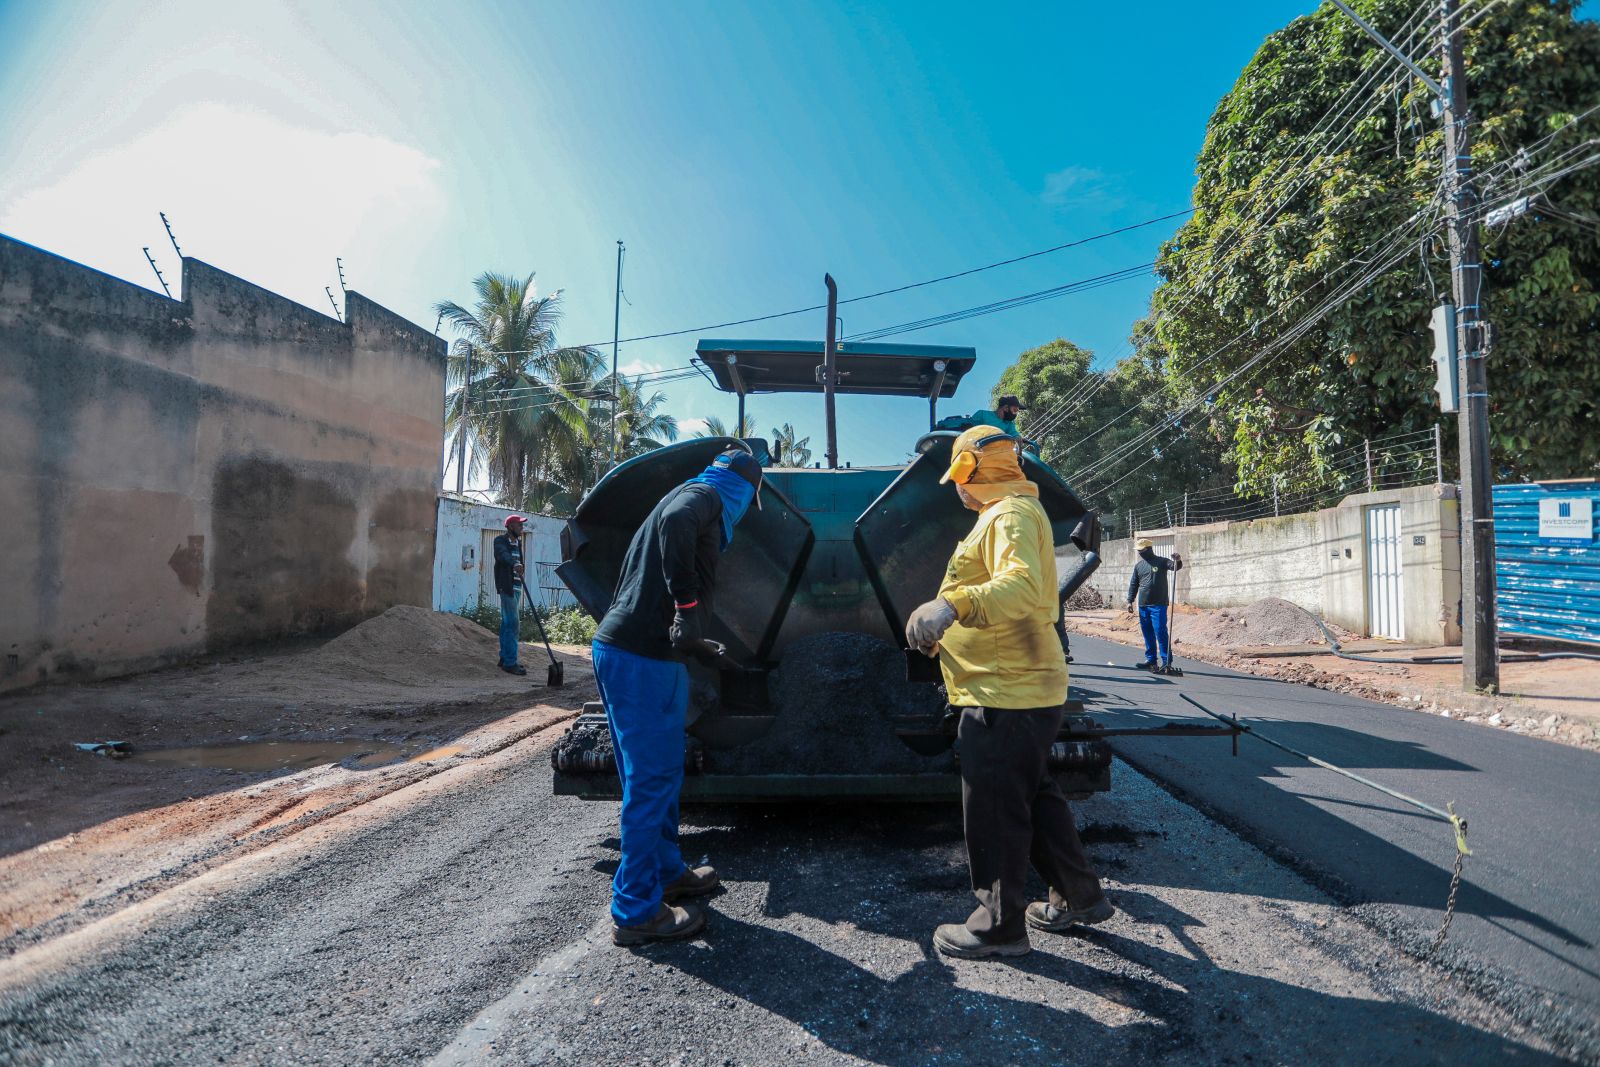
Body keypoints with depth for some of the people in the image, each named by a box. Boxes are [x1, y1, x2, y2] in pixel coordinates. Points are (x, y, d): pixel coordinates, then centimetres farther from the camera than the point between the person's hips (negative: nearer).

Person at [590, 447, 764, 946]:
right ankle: (636, 912, 9)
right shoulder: (704, 495, -4)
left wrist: (693, 643, 35)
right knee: (652, 779, -2)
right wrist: (688, 604, -27)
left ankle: (666, 872, 35)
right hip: (642, 658, -10)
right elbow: (676, 523, -29)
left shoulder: (692, 498, 24)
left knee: (658, 773, 20)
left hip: (621, 648, 10)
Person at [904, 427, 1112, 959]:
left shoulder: (1011, 513, -14)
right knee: (1035, 796, 21)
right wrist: (950, 635, 29)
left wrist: (952, 605, -45)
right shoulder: (1005, 514, 20)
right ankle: (1079, 896, 35)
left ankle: (999, 925, 14)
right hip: (1018, 687, 11)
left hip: (1006, 693, -11)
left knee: (993, 811, 0)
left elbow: (1022, 585, -33)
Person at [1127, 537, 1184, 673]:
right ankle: (1151, 660, 17)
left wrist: (1178, 561, -35)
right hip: (1143, 605, 5)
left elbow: (1175, 567, -13)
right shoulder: (1138, 566, 13)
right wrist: (1130, 600, 9)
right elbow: (1133, 584, 16)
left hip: (1158, 604, -5)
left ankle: (1166, 661, -8)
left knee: (1160, 631, -11)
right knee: (1148, 634, 9)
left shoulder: (1161, 562, 0)